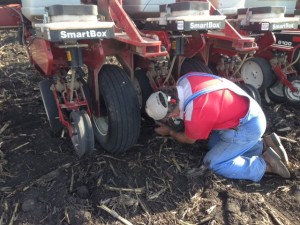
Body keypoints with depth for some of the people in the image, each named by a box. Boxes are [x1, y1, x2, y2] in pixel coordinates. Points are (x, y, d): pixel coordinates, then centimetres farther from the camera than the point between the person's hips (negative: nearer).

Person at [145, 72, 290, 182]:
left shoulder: (194, 113, -30)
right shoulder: (184, 80, -10)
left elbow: (189, 139, -5)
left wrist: (169, 131, 11)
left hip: (248, 125, -9)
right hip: (246, 112, 9)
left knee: (212, 163, -7)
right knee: (213, 144, 18)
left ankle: (265, 164, -2)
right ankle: (263, 144, 14)